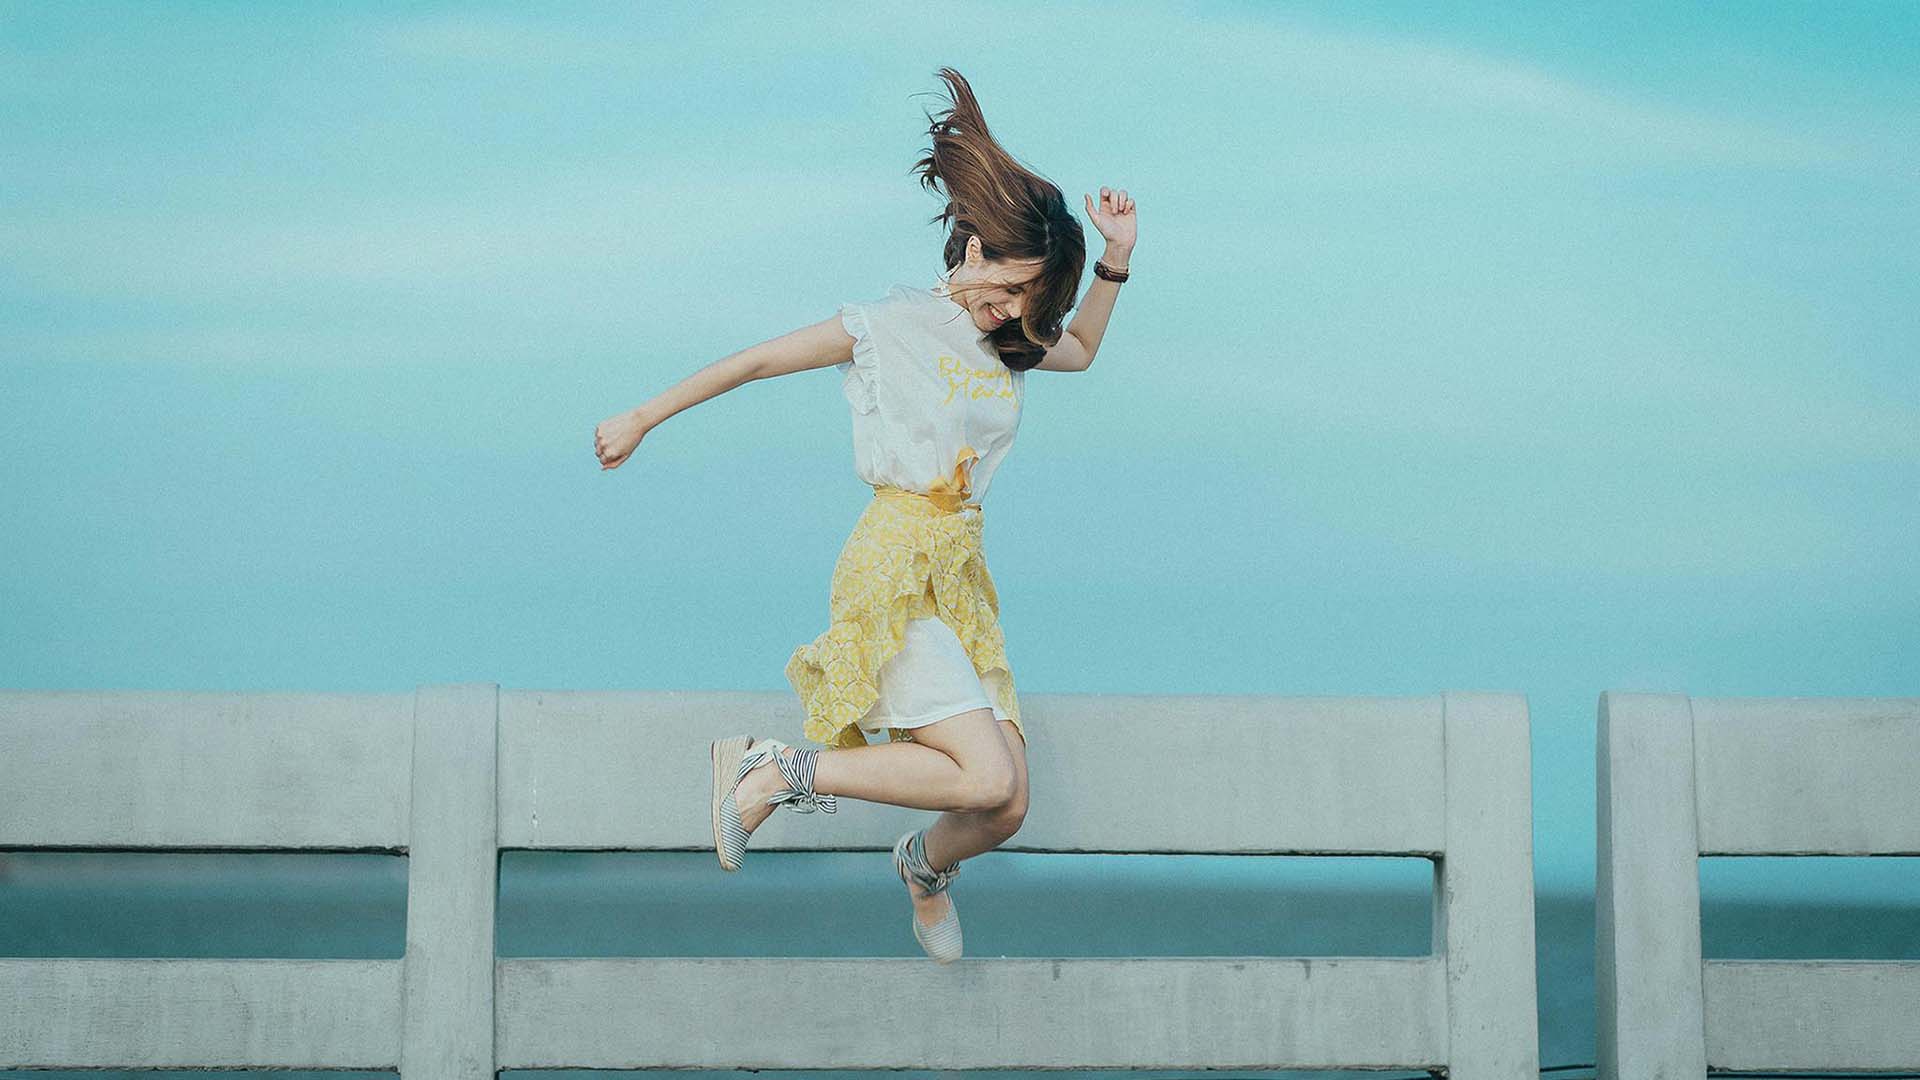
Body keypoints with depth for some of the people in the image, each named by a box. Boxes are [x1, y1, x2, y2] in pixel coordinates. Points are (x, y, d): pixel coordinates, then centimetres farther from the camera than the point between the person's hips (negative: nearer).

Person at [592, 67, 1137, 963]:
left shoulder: (1010, 343, 15)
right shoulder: (891, 326, -4)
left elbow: (1082, 350, 35)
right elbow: (756, 361, 2)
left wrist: (1116, 260, 18)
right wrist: (643, 420, 7)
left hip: (962, 580, 7)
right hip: (892, 575, -7)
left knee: (1004, 811, -2)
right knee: (989, 778, -23)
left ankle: (927, 865, 34)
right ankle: (773, 771, -10)